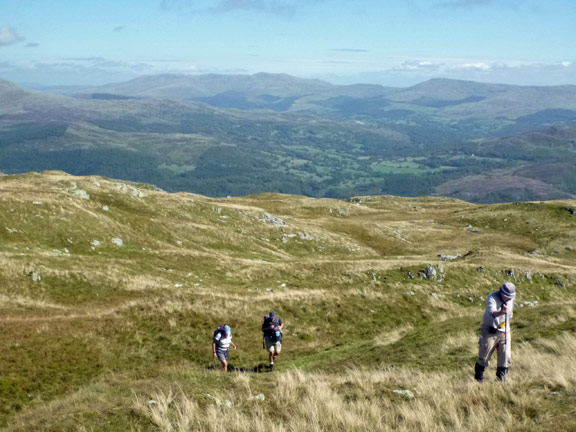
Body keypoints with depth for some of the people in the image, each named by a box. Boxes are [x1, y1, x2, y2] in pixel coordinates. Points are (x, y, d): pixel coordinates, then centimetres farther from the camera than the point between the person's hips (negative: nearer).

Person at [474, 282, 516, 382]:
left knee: (505, 358, 0)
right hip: (490, 332, -5)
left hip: (504, 332, 5)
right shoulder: (492, 298, -20)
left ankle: (501, 379, 13)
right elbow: (492, 313, -39)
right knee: (484, 357, 1)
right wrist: (501, 312, -59)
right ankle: (478, 379, 17)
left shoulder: (511, 299, 1)